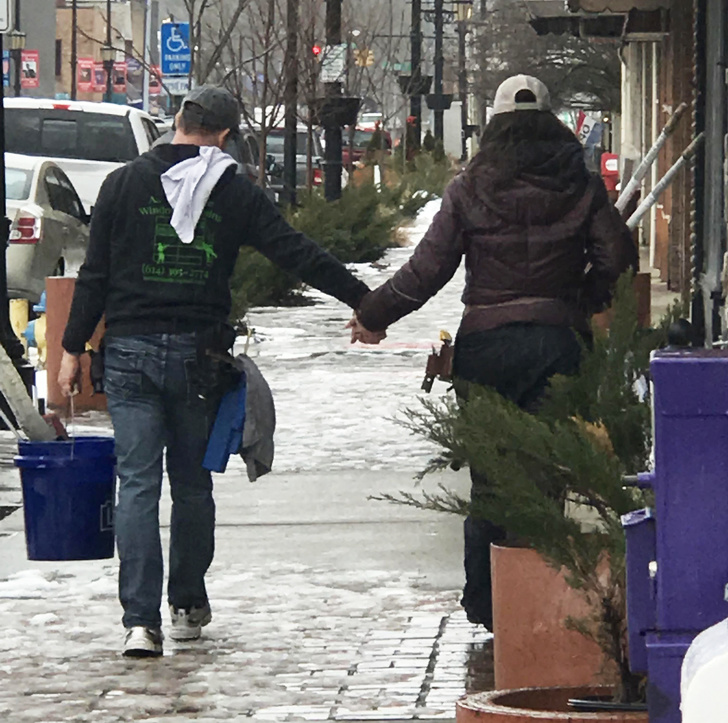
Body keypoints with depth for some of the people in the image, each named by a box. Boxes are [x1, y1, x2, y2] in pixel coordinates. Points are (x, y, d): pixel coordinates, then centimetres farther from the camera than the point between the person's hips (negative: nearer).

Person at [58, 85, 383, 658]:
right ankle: (188, 605, 24)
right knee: (192, 482, 15)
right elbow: (298, 255, -2)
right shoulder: (236, 193, -1)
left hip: (131, 352, 0)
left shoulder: (125, 184, 1)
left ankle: (140, 620, -12)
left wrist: (73, 348, 7)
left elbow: (94, 275, 2)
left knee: (137, 483, -2)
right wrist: (363, 299, 4)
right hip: (198, 354, 0)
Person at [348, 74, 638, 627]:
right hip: (558, 341, 1)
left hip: (487, 343, -1)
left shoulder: (470, 189, -2)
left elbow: (427, 269, -3)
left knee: (489, 476, 8)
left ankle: (485, 602, 12)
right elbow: (616, 258, -4)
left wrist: (372, 314, 10)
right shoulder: (582, 187, 2)